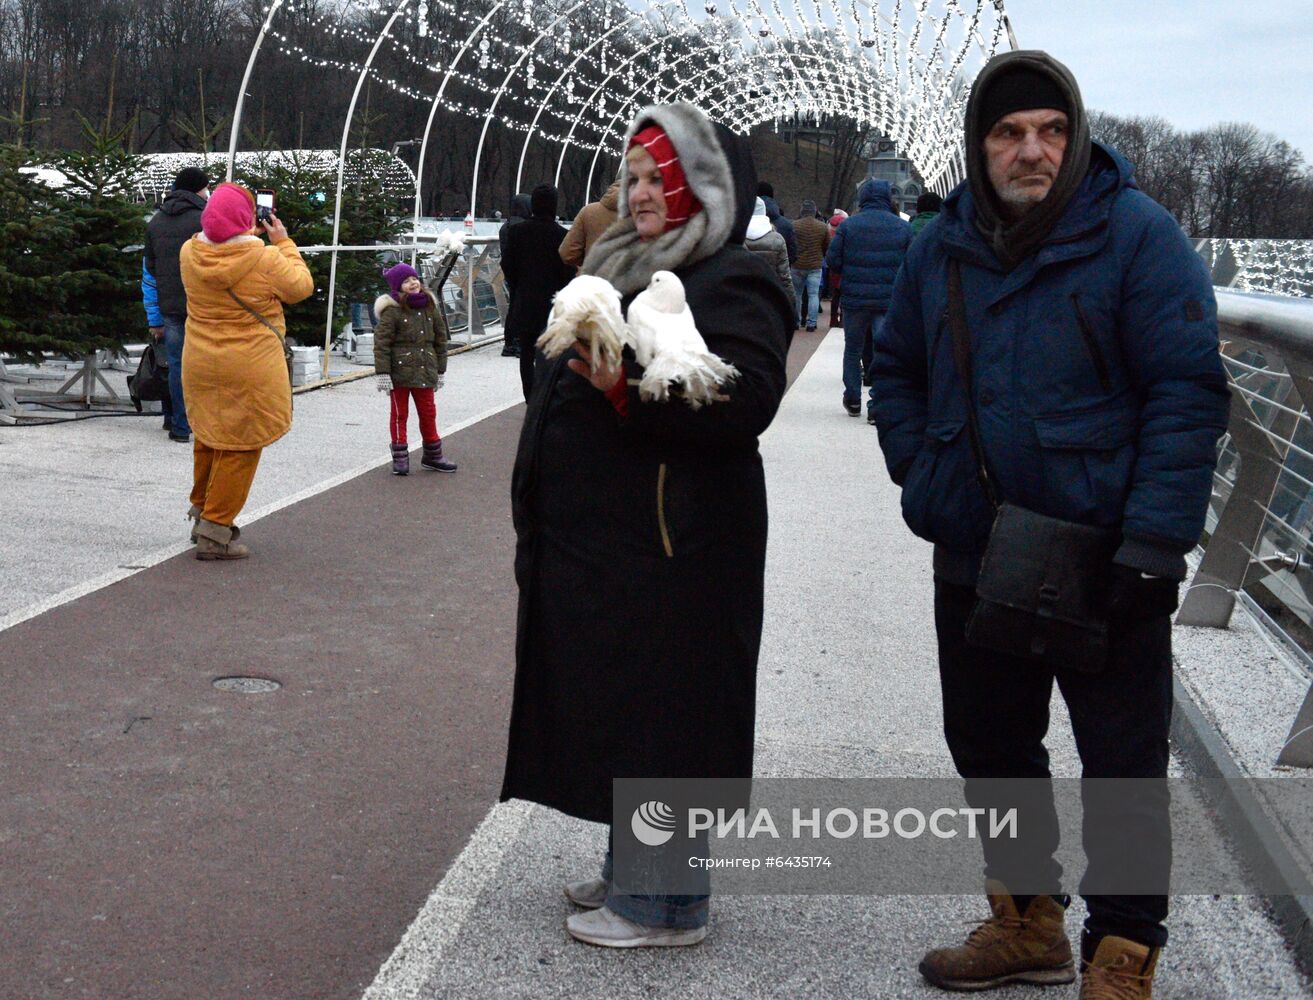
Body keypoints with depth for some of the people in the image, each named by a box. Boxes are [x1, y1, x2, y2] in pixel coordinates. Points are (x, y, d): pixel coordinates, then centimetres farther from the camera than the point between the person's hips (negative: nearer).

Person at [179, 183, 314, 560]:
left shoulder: (190, 253, -2)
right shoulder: (266, 259, -18)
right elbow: (302, 287, -2)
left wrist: (251, 235, 19)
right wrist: (283, 242, 7)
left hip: (200, 364, 6)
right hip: (249, 369, -6)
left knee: (209, 439, 22)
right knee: (239, 447, 3)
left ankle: (201, 512, 38)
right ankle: (215, 532, 6)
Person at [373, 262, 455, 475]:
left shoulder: (430, 307, 7)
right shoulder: (392, 311, -9)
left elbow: (440, 339, 14)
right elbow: (381, 343, -11)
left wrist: (440, 370, 15)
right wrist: (382, 373, -15)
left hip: (425, 371, 5)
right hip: (399, 371, -5)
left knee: (428, 412, 12)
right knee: (399, 414, 6)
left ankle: (432, 455, 24)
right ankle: (400, 458, 12)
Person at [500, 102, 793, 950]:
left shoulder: (732, 284, -13)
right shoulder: (633, 268, 17)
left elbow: (745, 397, -27)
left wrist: (630, 388, -33)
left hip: (669, 551, -10)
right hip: (605, 540, 10)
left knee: (660, 712, -3)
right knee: (613, 706, 16)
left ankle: (668, 904, 9)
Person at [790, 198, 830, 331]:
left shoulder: (794, 225, -8)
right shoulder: (823, 227, -2)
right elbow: (827, 247, 8)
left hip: (797, 265, 0)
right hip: (815, 266, 0)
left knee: (797, 294, 12)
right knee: (813, 295, 3)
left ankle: (796, 321, 15)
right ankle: (811, 323, -2)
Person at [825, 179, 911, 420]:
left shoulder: (847, 225, -3)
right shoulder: (902, 228, 0)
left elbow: (833, 260, -3)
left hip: (855, 298, 0)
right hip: (889, 299, 0)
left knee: (853, 349, 15)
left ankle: (853, 400, 21)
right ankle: (878, 405, -6)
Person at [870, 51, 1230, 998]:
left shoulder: (1137, 235, -10)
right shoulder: (943, 247, 6)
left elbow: (1189, 393, -15)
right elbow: (896, 368, 18)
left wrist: (1150, 544, -21)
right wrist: (921, 478, 4)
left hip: (1107, 563, -5)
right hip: (974, 561, 6)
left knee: (1123, 767, 4)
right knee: (989, 744, 18)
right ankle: (1027, 922, 38)